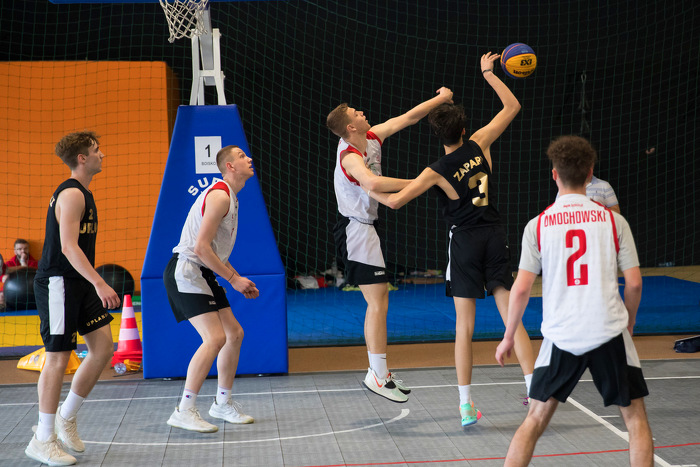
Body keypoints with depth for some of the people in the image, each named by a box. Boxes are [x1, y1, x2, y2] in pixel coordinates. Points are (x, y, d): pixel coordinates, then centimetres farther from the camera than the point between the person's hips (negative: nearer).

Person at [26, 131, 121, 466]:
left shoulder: (83, 194, 16)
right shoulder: (71, 194, -15)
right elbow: (68, 247, -24)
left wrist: (94, 284, 27)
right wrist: (99, 284, -31)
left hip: (79, 283, 10)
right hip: (57, 283, -10)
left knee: (103, 345, 4)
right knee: (58, 357, -5)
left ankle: (67, 417, 19)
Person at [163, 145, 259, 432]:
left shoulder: (230, 198, 17)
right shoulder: (219, 196, -16)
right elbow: (201, 248, -22)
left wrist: (238, 279, 14)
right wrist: (234, 279, -16)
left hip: (202, 274, 10)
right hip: (185, 273, -10)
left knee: (234, 333, 11)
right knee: (215, 338, -19)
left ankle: (222, 403, 24)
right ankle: (184, 412, -13)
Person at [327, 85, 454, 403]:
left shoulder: (372, 138, 3)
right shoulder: (350, 156, -24)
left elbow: (406, 118, 11)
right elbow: (372, 183, -44)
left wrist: (439, 99, 9)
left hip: (364, 228, 10)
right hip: (356, 230, -10)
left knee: (379, 301, 13)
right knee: (378, 303, -11)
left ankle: (380, 372, 21)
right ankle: (378, 375, -7)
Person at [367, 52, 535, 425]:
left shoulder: (437, 172, -8)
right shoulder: (479, 145, -2)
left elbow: (395, 201, -11)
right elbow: (512, 106, 9)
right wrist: (488, 73, 16)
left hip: (465, 242, -3)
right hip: (495, 237, 3)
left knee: (464, 327, 2)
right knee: (512, 317, 5)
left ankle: (466, 406, 2)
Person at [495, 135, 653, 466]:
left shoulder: (538, 225, 0)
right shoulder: (612, 220, 0)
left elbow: (521, 289, -2)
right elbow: (634, 282, 0)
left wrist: (508, 337, 10)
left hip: (561, 336, 1)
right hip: (609, 333, 0)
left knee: (535, 420, 12)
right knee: (635, 418, 13)